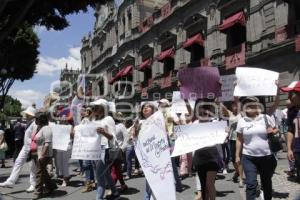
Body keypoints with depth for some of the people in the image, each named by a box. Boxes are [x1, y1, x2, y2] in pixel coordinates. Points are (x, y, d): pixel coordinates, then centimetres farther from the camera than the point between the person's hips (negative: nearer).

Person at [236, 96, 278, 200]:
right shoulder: (241, 121, 0)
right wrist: (237, 155, 4)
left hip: (267, 156, 1)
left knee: (266, 182, 18)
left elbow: (276, 130, 12)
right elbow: (239, 140, 5)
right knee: (251, 184, -7)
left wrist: (273, 131, -12)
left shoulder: (265, 118, -1)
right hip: (248, 157, -1)